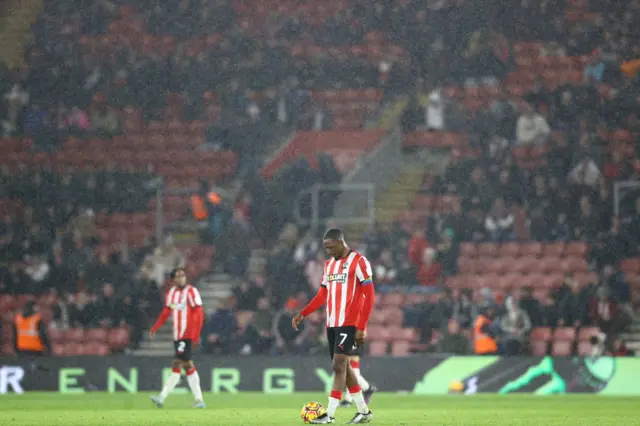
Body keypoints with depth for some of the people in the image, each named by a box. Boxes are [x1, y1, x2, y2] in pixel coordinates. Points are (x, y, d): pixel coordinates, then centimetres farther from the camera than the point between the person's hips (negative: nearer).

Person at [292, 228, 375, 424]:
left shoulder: (358, 261, -8)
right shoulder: (329, 264, 15)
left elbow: (369, 296, -11)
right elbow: (322, 296, 21)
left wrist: (361, 328, -16)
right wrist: (302, 314, 9)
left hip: (349, 324, -8)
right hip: (332, 324, 8)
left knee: (339, 366, -13)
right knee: (344, 367, 10)